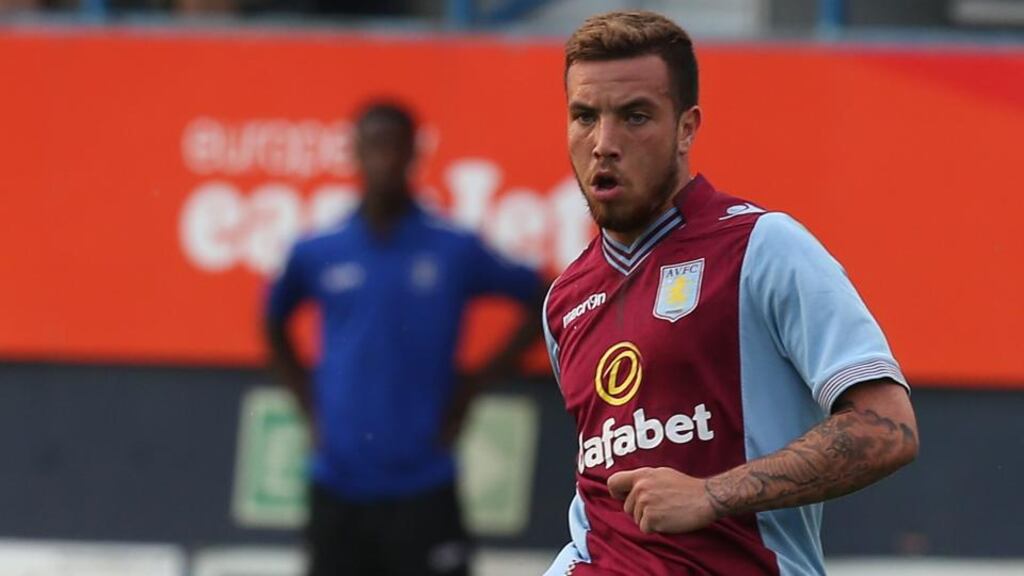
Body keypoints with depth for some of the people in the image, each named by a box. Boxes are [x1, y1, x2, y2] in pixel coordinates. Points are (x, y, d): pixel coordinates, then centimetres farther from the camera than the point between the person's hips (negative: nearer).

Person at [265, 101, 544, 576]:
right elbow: (275, 323, 21)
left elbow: (545, 301, 5)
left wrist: (474, 385, -1)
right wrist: (309, 404, 10)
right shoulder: (316, 255, 2)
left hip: (421, 488, -2)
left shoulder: (456, 251, -4)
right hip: (337, 488, 2)